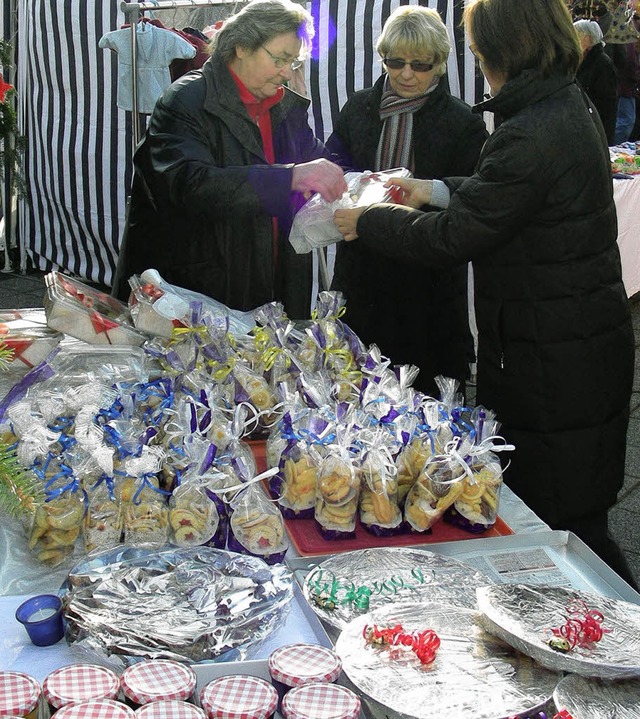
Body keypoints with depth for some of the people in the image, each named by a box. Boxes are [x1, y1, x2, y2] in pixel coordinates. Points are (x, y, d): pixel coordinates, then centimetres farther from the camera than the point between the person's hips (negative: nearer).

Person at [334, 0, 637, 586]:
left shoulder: (532, 135, -25)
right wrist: (438, 190, 22)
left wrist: (365, 222, -5)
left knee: (564, 517, 3)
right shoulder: (570, 109, 8)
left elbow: (448, 240, -19)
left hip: (553, 357, -10)